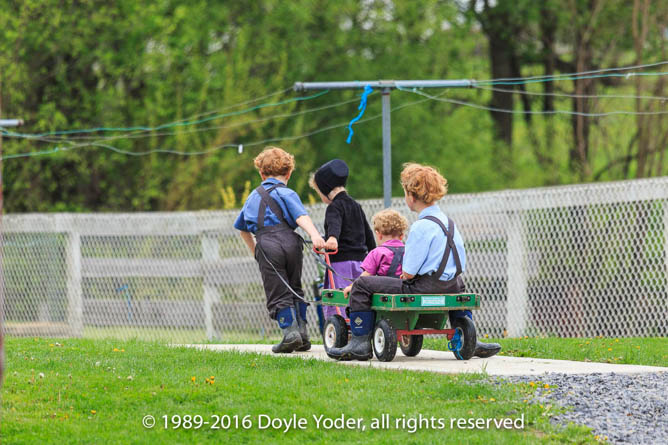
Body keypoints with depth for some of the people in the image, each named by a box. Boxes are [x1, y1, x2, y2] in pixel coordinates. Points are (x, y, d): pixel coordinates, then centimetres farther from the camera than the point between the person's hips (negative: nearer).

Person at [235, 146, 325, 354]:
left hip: (266, 246, 1)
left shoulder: (254, 196, 25)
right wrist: (315, 236, -25)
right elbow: (301, 216, -11)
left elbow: (242, 228, 38)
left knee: (278, 294, 1)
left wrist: (254, 249, 51)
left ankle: (290, 330, -17)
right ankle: (302, 332, 11)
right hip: (289, 242, -1)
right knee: (295, 289, 16)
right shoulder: (286, 194, 9)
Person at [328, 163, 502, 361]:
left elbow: (408, 273, -19)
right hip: (449, 289, 8)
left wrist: (403, 275, 6)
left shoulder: (421, 227, -18)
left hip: (423, 289, -8)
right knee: (458, 283, 46)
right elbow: (461, 264, 14)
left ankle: (360, 342, -2)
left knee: (361, 285, -1)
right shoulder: (449, 222, 7)